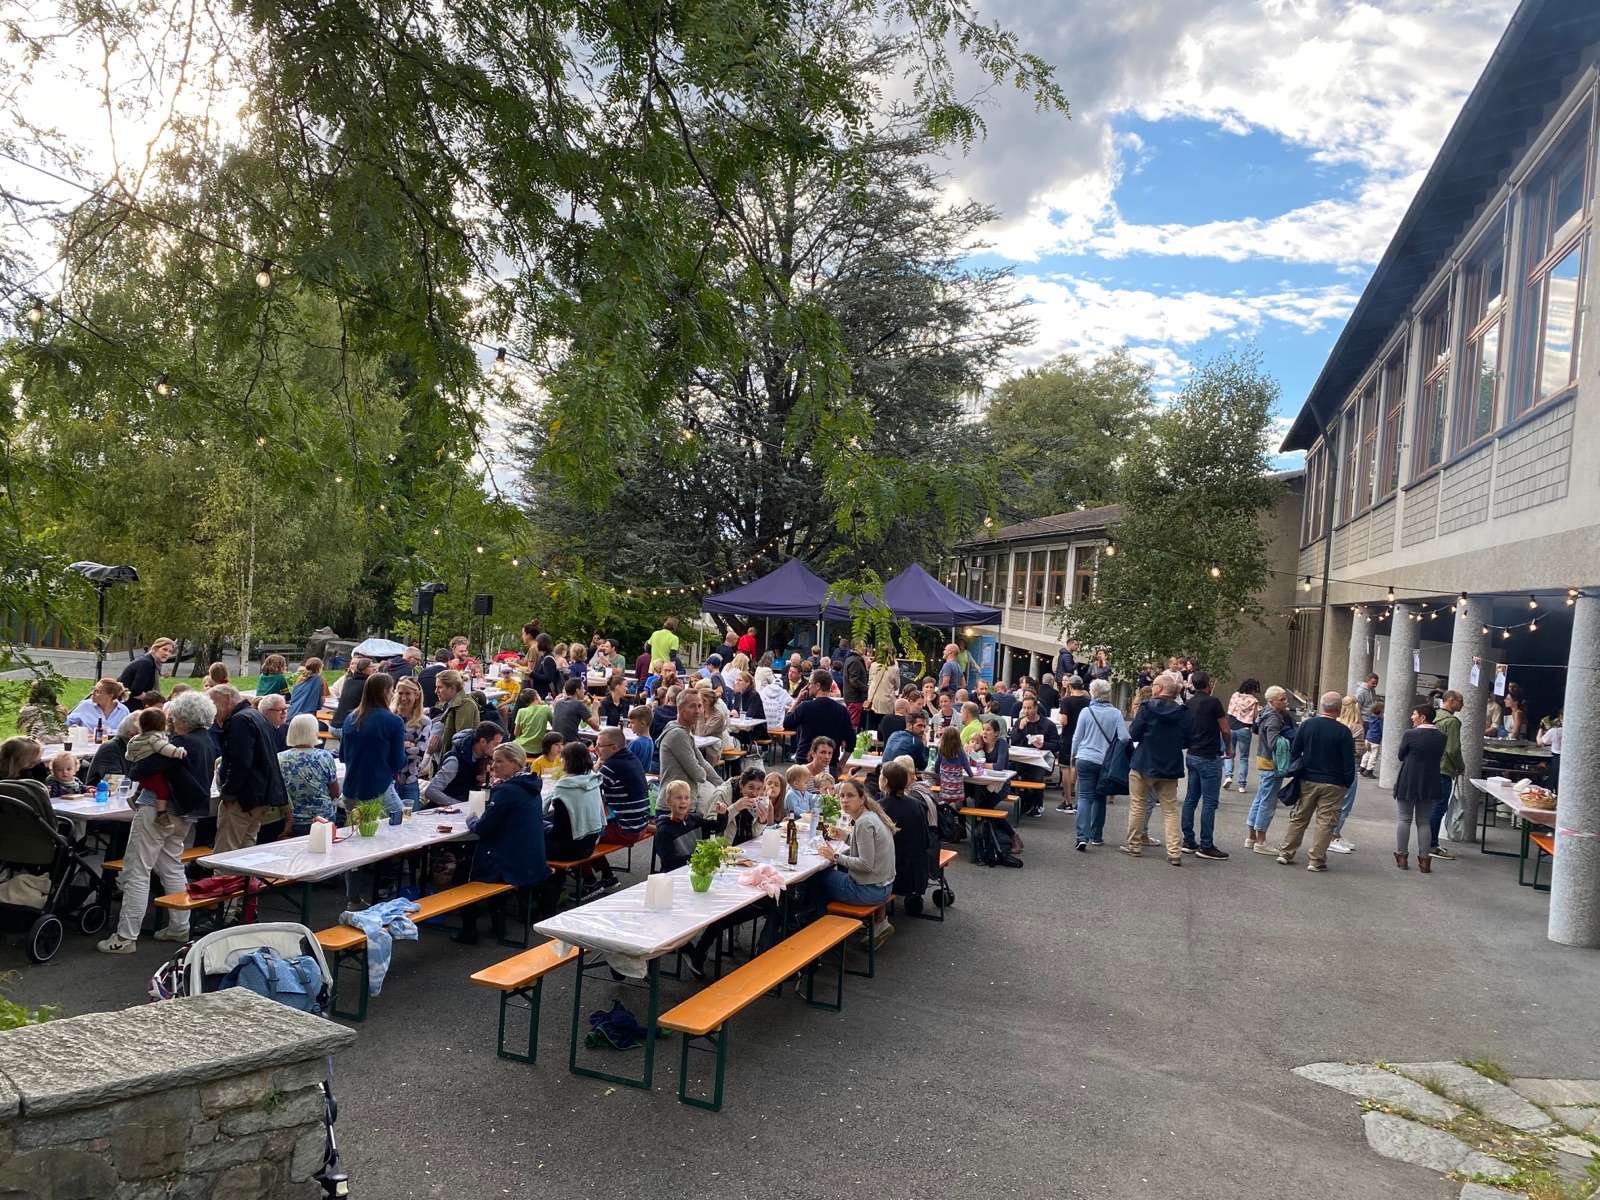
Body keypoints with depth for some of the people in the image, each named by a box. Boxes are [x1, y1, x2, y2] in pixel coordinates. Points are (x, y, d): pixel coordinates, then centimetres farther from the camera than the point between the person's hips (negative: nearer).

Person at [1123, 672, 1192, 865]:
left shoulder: (1147, 707, -12)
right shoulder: (1183, 713, -3)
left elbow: (1134, 734, -11)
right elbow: (1187, 740, 1)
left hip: (1143, 764, -3)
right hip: (1170, 768, 3)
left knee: (1137, 806, 12)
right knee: (1170, 810, 7)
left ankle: (1134, 844, 20)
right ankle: (1175, 851, 1)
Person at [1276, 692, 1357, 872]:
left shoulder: (1307, 724, -2)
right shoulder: (1343, 732, -12)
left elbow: (1294, 752, 3)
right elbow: (1349, 762, -9)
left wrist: (1297, 771, 15)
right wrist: (1348, 782, 4)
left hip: (1307, 781, 3)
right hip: (1333, 784, -3)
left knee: (1299, 818, 13)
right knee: (1326, 821, 4)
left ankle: (1286, 853, 16)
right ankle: (1316, 860, 4)